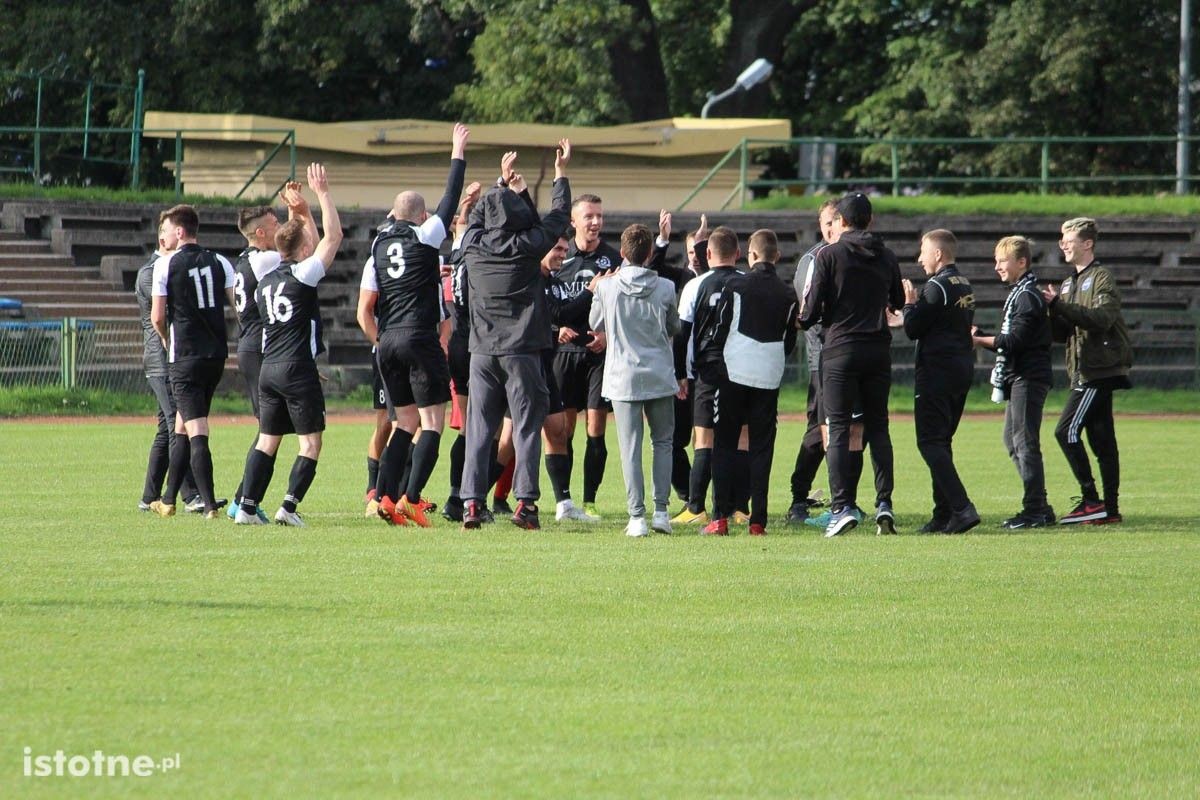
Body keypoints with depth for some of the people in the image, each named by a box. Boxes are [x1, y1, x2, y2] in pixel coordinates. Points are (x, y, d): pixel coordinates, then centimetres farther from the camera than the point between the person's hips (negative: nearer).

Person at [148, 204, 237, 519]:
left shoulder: (165, 265, -6)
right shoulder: (220, 263, 7)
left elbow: (157, 317, -4)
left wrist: (166, 339, 16)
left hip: (185, 357, -6)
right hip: (217, 354, 6)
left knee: (196, 432, -8)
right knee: (182, 426, 18)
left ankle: (209, 505, -18)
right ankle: (168, 500, 27)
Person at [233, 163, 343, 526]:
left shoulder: (265, 281, 11)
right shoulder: (302, 274, -9)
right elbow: (333, 235, -6)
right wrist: (323, 194, 0)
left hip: (268, 369, 7)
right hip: (298, 369, -7)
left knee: (267, 441, 9)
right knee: (311, 442, -1)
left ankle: (248, 506, 3)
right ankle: (289, 507, -10)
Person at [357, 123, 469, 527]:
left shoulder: (378, 248, 12)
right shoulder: (424, 237, -3)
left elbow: (364, 312, 10)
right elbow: (450, 201, 4)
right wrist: (458, 154, 12)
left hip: (388, 342, 6)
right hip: (420, 339, -6)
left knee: (404, 422, 14)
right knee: (432, 421, -3)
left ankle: (386, 496, 5)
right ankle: (410, 498, -13)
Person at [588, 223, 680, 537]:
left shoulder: (606, 288, -7)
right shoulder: (665, 288, -5)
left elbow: (596, 325, 8)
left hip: (623, 378, -1)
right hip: (660, 376, 1)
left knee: (630, 448, 1)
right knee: (662, 442, 13)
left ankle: (637, 516, -3)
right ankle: (661, 510, 6)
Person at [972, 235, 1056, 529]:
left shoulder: (1028, 296, -12)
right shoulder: (1017, 294, 19)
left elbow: (1015, 340, -19)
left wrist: (980, 340, -11)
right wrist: (982, 337, 5)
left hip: (1029, 377, -11)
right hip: (1017, 377, 11)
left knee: (1025, 442, -10)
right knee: (1013, 440, 12)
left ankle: (1035, 510, -10)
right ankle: (1038, 507, 16)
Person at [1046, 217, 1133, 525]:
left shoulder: (1101, 279, -7)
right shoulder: (1069, 284, 19)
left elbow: (1101, 319, -22)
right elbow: (1061, 334, 17)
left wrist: (1059, 305, -21)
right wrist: (1053, 310, -3)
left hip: (1100, 369, -9)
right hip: (1084, 370, 9)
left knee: (1067, 430, -15)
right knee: (1102, 440, 8)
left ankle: (1091, 500, -13)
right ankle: (1110, 508, 9)